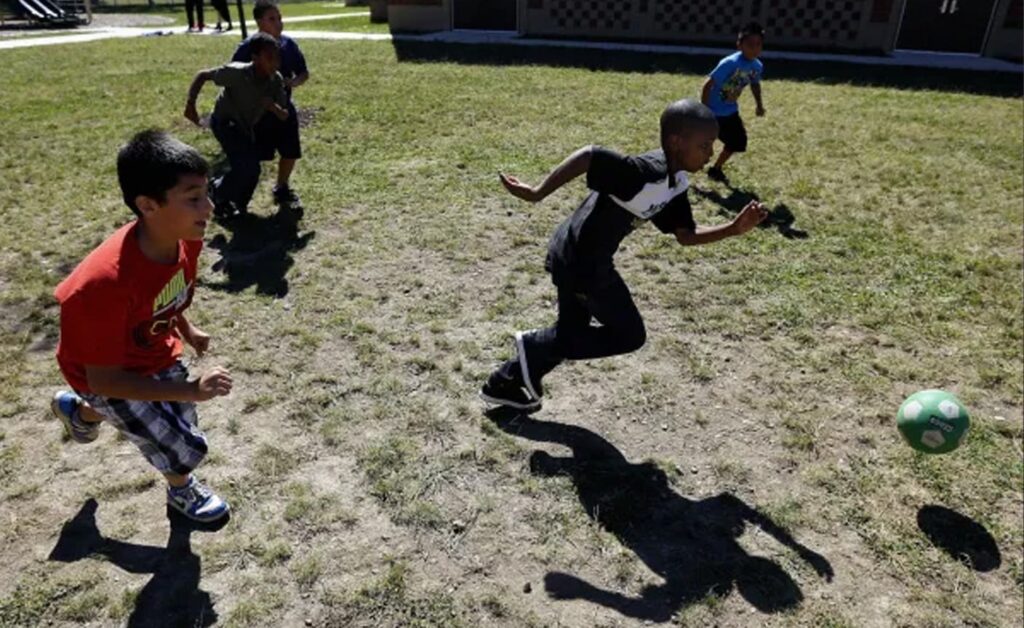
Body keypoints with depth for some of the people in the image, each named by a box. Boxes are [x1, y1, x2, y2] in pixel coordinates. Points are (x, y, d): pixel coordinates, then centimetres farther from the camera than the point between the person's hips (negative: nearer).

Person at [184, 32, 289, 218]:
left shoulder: (276, 80, -16)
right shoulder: (236, 72, -29)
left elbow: (284, 116, -11)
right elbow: (202, 75, -18)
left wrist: (273, 106, -32)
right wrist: (190, 104, -24)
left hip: (246, 126, 6)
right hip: (224, 122, -6)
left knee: (251, 169, 4)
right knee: (247, 167, -18)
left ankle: (237, 203, 31)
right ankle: (220, 197, 7)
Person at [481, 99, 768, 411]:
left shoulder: (675, 182, 4)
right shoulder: (646, 173, -27)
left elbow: (686, 235, 9)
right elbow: (589, 155, -35)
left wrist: (734, 228, -3)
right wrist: (537, 194, -32)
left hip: (573, 256, 10)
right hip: (583, 262, -9)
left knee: (572, 333, 22)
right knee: (630, 335, 6)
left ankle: (504, 384, 34)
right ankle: (533, 346, 9)